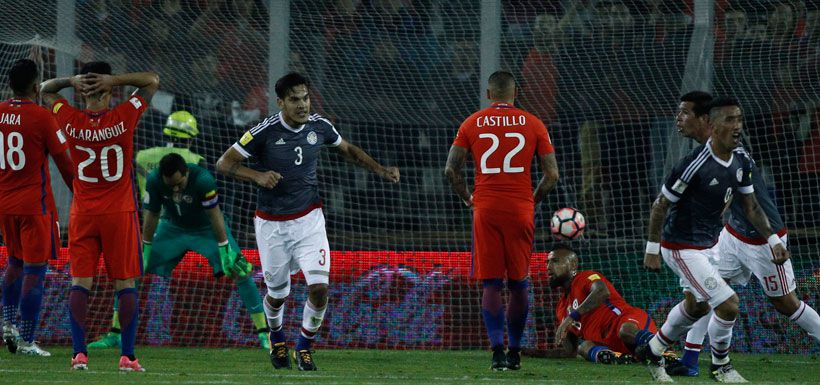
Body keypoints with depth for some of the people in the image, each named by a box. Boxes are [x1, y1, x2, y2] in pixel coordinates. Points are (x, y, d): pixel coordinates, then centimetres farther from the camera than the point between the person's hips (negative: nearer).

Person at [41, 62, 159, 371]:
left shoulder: (72, 121, -6)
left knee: (80, 282, 3)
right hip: (120, 212, -1)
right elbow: (152, 80, 2)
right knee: (125, 284, 3)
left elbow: (45, 89, 13)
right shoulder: (123, 118, -11)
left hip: (82, 214, 1)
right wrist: (116, 80, -10)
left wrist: (71, 80, -5)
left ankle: (79, 353, -5)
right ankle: (128, 356, 0)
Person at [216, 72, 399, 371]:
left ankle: (305, 347, 10)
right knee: (278, 293, 11)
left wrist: (381, 171, 8)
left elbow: (348, 150, 17)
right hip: (272, 225, -2)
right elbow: (224, 163, -12)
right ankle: (276, 338, 45)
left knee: (319, 287, -14)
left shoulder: (319, 127, -4)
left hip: (309, 220, 2)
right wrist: (258, 176, -27)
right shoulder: (265, 132, -16)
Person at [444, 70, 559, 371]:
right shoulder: (533, 124, 3)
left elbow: (451, 170, 0)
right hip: (520, 210, 0)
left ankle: (497, 350, -12)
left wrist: (468, 199, 14)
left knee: (491, 284, 1)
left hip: (486, 210, 0)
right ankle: (514, 352, 13)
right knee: (518, 284, 10)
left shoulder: (472, 124, 4)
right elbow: (552, 174, 1)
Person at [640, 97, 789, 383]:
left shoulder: (740, 163, -3)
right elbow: (661, 205, -17)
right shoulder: (695, 165, -27)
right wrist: (652, 249, -14)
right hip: (681, 249, -9)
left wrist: (773, 240, -4)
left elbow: (750, 206, 8)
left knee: (696, 306, 27)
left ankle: (652, 350, 49)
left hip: (707, 245, 9)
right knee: (728, 305, -15)